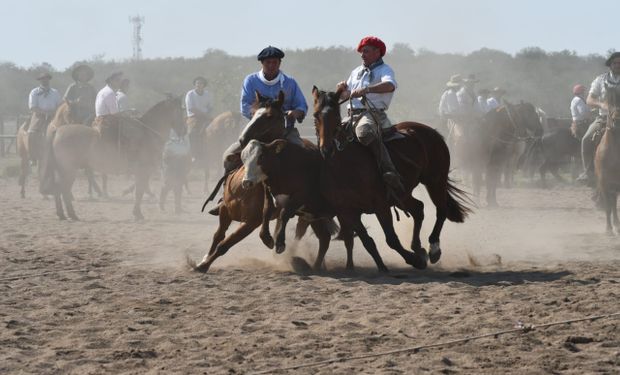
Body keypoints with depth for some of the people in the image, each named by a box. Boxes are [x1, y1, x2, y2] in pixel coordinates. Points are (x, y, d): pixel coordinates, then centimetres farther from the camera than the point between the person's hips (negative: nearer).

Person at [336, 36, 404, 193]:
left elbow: (390, 85, -22)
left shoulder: (384, 70, 2)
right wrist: (342, 89, 3)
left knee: (364, 133, -39)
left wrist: (366, 90, -34)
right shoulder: (356, 72, 25)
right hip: (353, 114, 9)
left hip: (373, 113, -9)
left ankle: (390, 173, -48)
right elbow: (344, 96, 29)